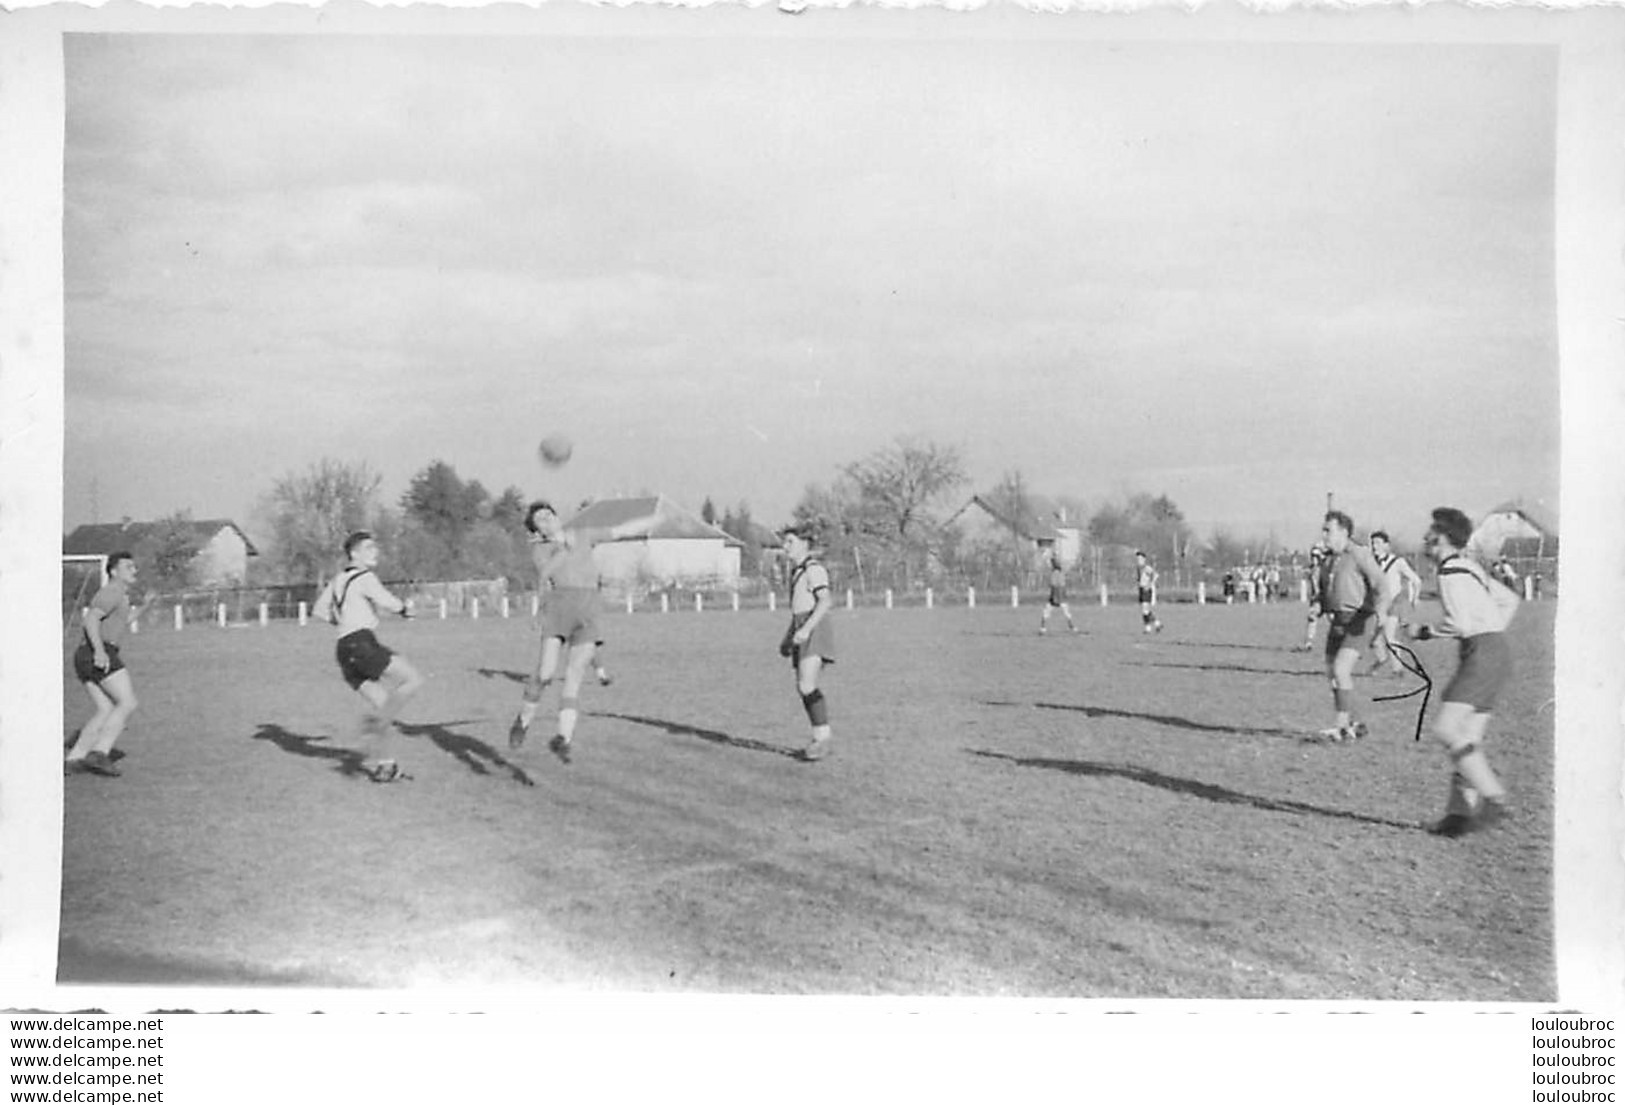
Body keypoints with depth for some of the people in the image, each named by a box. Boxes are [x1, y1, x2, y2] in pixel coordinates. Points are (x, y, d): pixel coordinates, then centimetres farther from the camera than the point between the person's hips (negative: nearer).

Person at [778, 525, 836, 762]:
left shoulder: (813, 569, -10)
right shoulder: (797, 571, 19)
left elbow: (825, 602, -23)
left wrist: (806, 628, -31)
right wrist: (788, 637, 26)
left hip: (815, 631, -10)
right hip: (801, 632, 10)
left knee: (807, 686, -19)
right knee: (802, 688, 7)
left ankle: (823, 739, -14)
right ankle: (819, 740, 14)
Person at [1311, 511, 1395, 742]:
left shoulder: (1360, 555, -8)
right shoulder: (1327, 561, 15)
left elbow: (1382, 586, -14)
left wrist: (1381, 611, -30)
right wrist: (1318, 607, 9)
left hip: (1357, 620, -8)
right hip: (1337, 621, 8)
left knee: (1341, 671, -18)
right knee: (1332, 674, 8)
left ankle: (1342, 726, -15)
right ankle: (1352, 724, 20)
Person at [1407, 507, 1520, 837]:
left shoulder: (1451, 573, -11)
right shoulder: (1469, 568, 20)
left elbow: (1462, 623, -19)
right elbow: (1510, 600, 29)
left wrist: (1424, 632, -6)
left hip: (1482, 655, -10)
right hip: (1496, 653, 10)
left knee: (1447, 729, -15)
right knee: (1467, 738, 6)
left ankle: (1493, 799, -16)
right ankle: (1459, 812, 4)